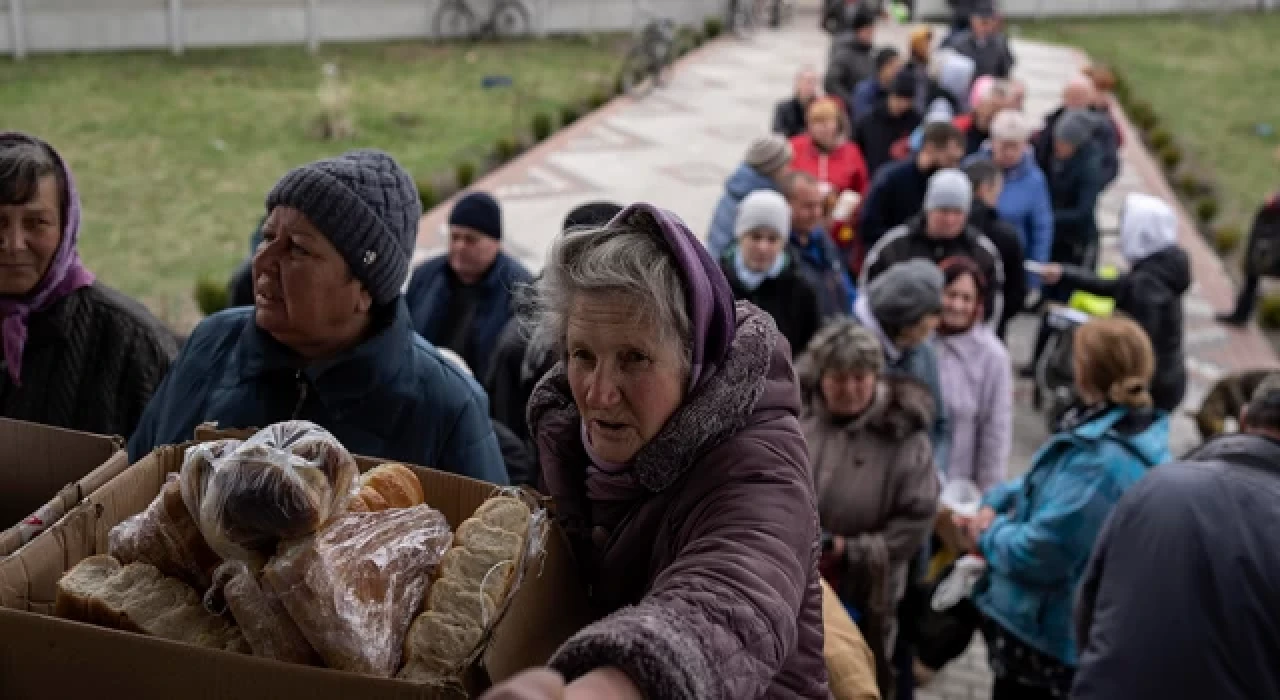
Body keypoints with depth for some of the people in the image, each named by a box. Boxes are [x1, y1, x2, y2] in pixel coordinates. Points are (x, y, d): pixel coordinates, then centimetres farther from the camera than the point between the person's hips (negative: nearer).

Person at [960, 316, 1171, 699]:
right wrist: (995, 502, -3)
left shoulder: (1098, 461, -32)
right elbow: (1048, 484, 13)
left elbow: (1039, 552, -30)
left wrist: (990, 533, -11)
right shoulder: (1137, 439, 1)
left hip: (1044, 637, -9)